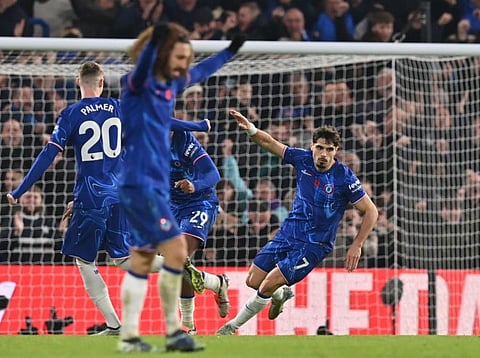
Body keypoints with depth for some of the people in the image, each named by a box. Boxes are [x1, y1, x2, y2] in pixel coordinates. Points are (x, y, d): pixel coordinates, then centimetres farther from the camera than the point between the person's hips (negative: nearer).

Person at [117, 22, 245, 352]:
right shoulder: (140, 83, -13)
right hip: (140, 182, -9)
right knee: (176, 248, -12)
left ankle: (129, 336, 10)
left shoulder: (170, 85, 11)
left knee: (142, 260, 8)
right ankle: (173, 331, -4)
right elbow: (142, 66, -37)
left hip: (157, 183, 9)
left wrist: (230, 52, 43)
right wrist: (154, 42, -57)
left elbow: (198, 73, 32)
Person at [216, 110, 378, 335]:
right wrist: (250, 129, -18)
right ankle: (281, 294, 41)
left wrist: (356, 246, -15)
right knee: (253, 281, 7)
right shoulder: (303, 159, -5)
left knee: (269, 283, -15)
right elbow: (269, 143, 3)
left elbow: (371, 211, -10)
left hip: (314, 245, -5)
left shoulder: (344, 178, -17)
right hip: (288, 233, 5)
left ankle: (234, 325, 4)